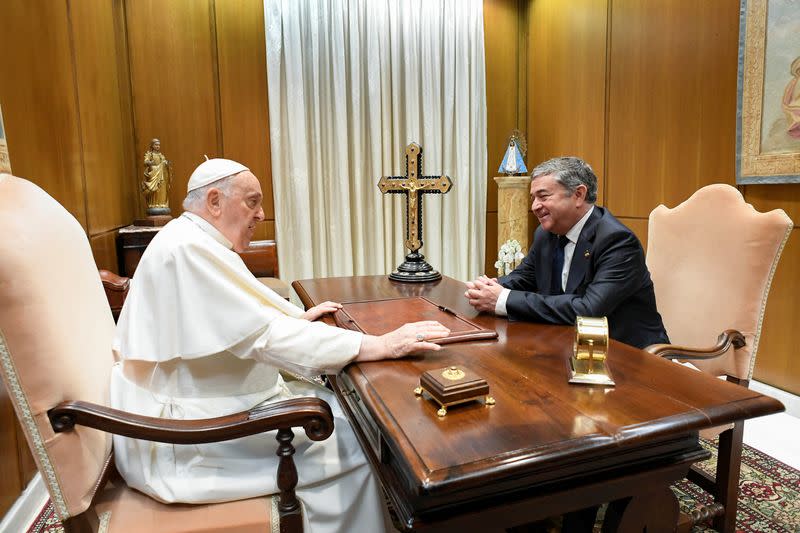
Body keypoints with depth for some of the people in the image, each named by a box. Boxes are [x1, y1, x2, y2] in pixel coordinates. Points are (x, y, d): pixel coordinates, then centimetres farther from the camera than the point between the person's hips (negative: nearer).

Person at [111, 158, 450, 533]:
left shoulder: (198, 243, 10)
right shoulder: (188, 249, -22)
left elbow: (243, 319, 23)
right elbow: (263, 336, -30)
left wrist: (299, 317, 14)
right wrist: (379, 345, -29)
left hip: (198, 404, 10)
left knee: (338, 406, 10)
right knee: (349, 442, -9)